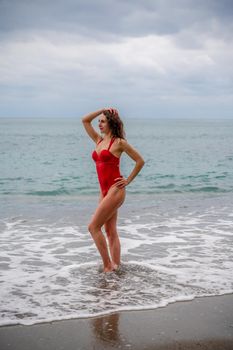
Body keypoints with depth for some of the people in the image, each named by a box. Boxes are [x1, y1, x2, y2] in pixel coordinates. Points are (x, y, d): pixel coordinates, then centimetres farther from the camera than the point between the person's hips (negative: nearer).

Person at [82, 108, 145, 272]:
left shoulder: (119, 142, -6)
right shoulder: (99, 140, 14)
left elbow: (140, 161, -3)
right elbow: (85, 120, 17)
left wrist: (128, 181, -4)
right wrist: (103, 110, 10)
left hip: (115, 190, -8)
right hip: (105, 191, 8)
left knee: (93, 227, -11)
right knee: (110, 231, 8)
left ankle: (108, 265, -5)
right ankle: (116, 266, 11)